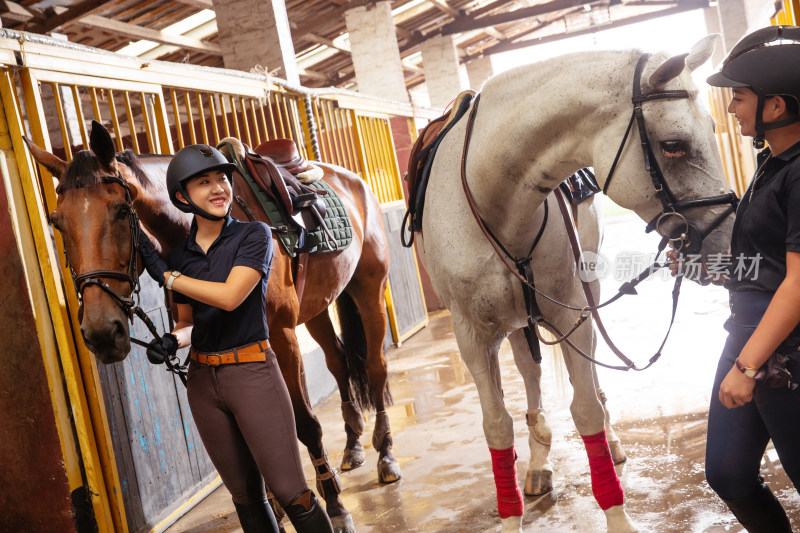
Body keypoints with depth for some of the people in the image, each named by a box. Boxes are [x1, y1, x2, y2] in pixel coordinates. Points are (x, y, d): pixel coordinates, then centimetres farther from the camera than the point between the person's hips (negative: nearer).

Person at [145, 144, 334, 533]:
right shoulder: (180, 255, 7)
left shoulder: (253, 235, -6)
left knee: (291, 492, -5)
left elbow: (229, 296, -19)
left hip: (252, 371, -4)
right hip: (202, 381, 5)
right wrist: (172, 340, -6)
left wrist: (166, 275, -12)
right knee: (245, 495, 13)